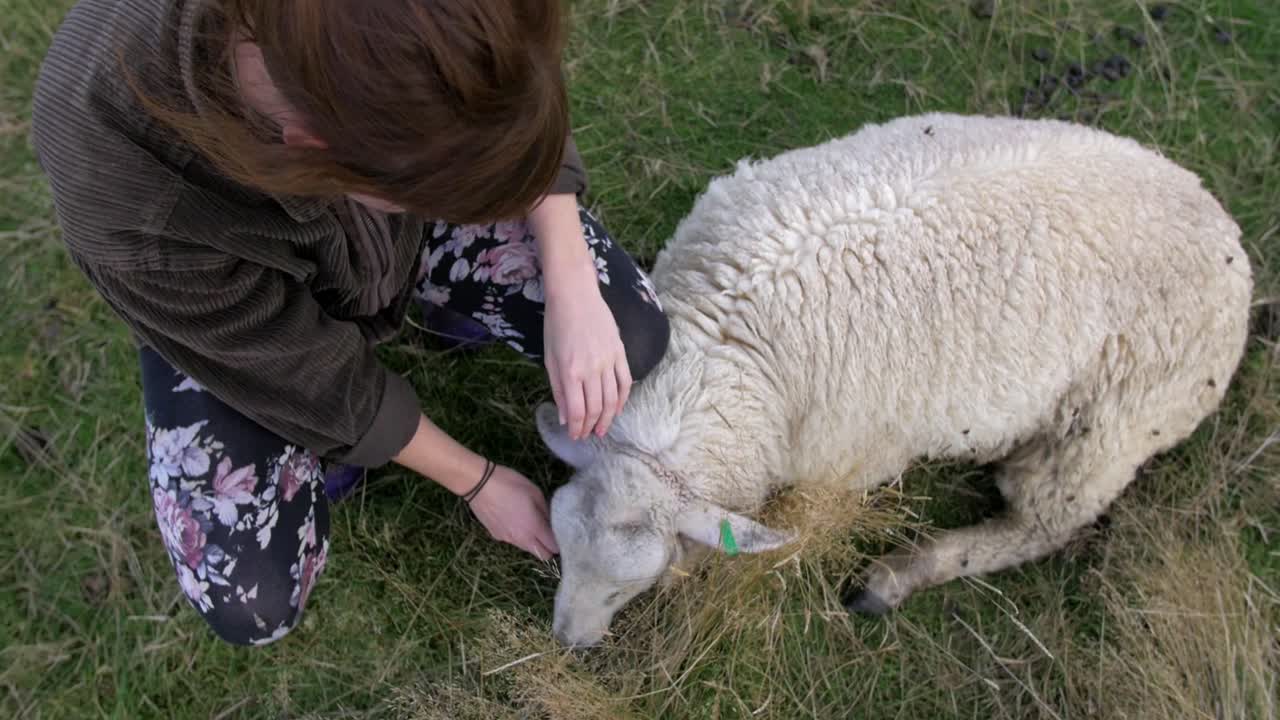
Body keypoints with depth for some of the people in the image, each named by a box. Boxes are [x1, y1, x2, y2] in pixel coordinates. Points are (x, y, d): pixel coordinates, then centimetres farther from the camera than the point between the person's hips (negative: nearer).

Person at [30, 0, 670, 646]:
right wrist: (476, 483, -11)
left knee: (632, 339, -12)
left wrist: (572, 292, -27)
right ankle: (331, 437, 18)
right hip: (220, 306, -2)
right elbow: (314, 379, -25)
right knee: (252, 605, -11)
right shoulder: (137, 222, -42)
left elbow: (523, 117, -14)